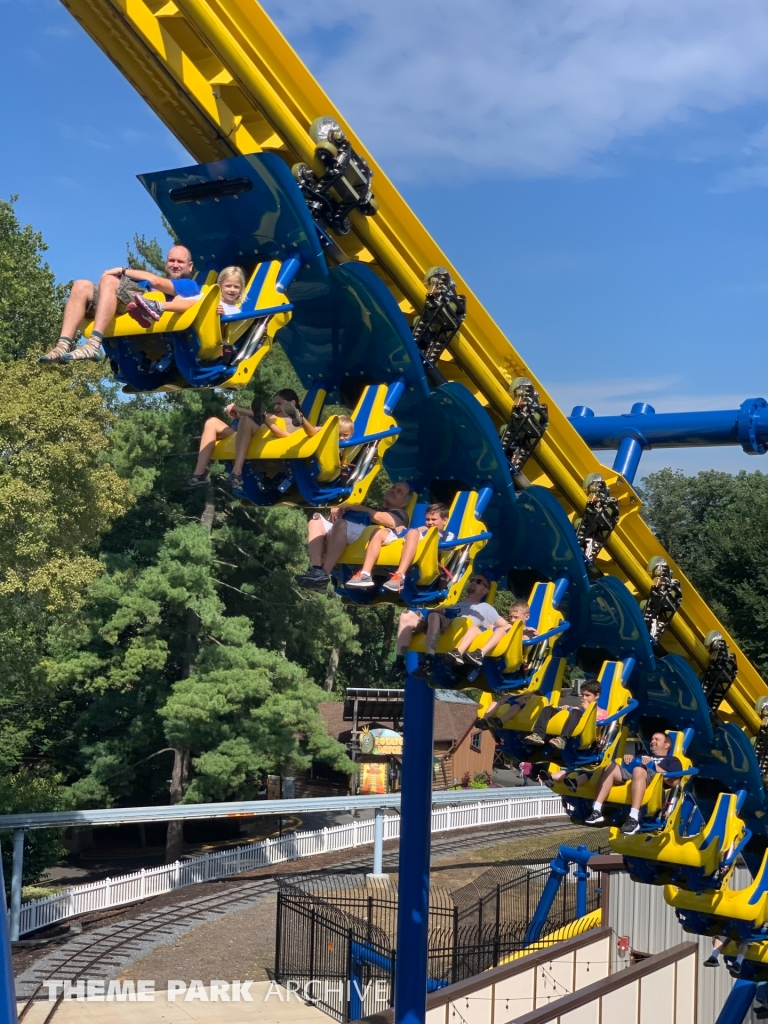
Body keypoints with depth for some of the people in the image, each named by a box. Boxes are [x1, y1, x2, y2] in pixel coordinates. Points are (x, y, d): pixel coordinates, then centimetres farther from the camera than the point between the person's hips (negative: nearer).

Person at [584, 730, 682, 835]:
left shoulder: (672, 760, 26)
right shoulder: (643, 756, 43)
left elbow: (674, 782, 6)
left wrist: (654, 767, -1)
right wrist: (627, 757, 13)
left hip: (652, 777, -5)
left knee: (638, 770, -38)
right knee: (611, 766, -23)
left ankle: (634, 819, -49)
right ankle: (596, 811, -33)